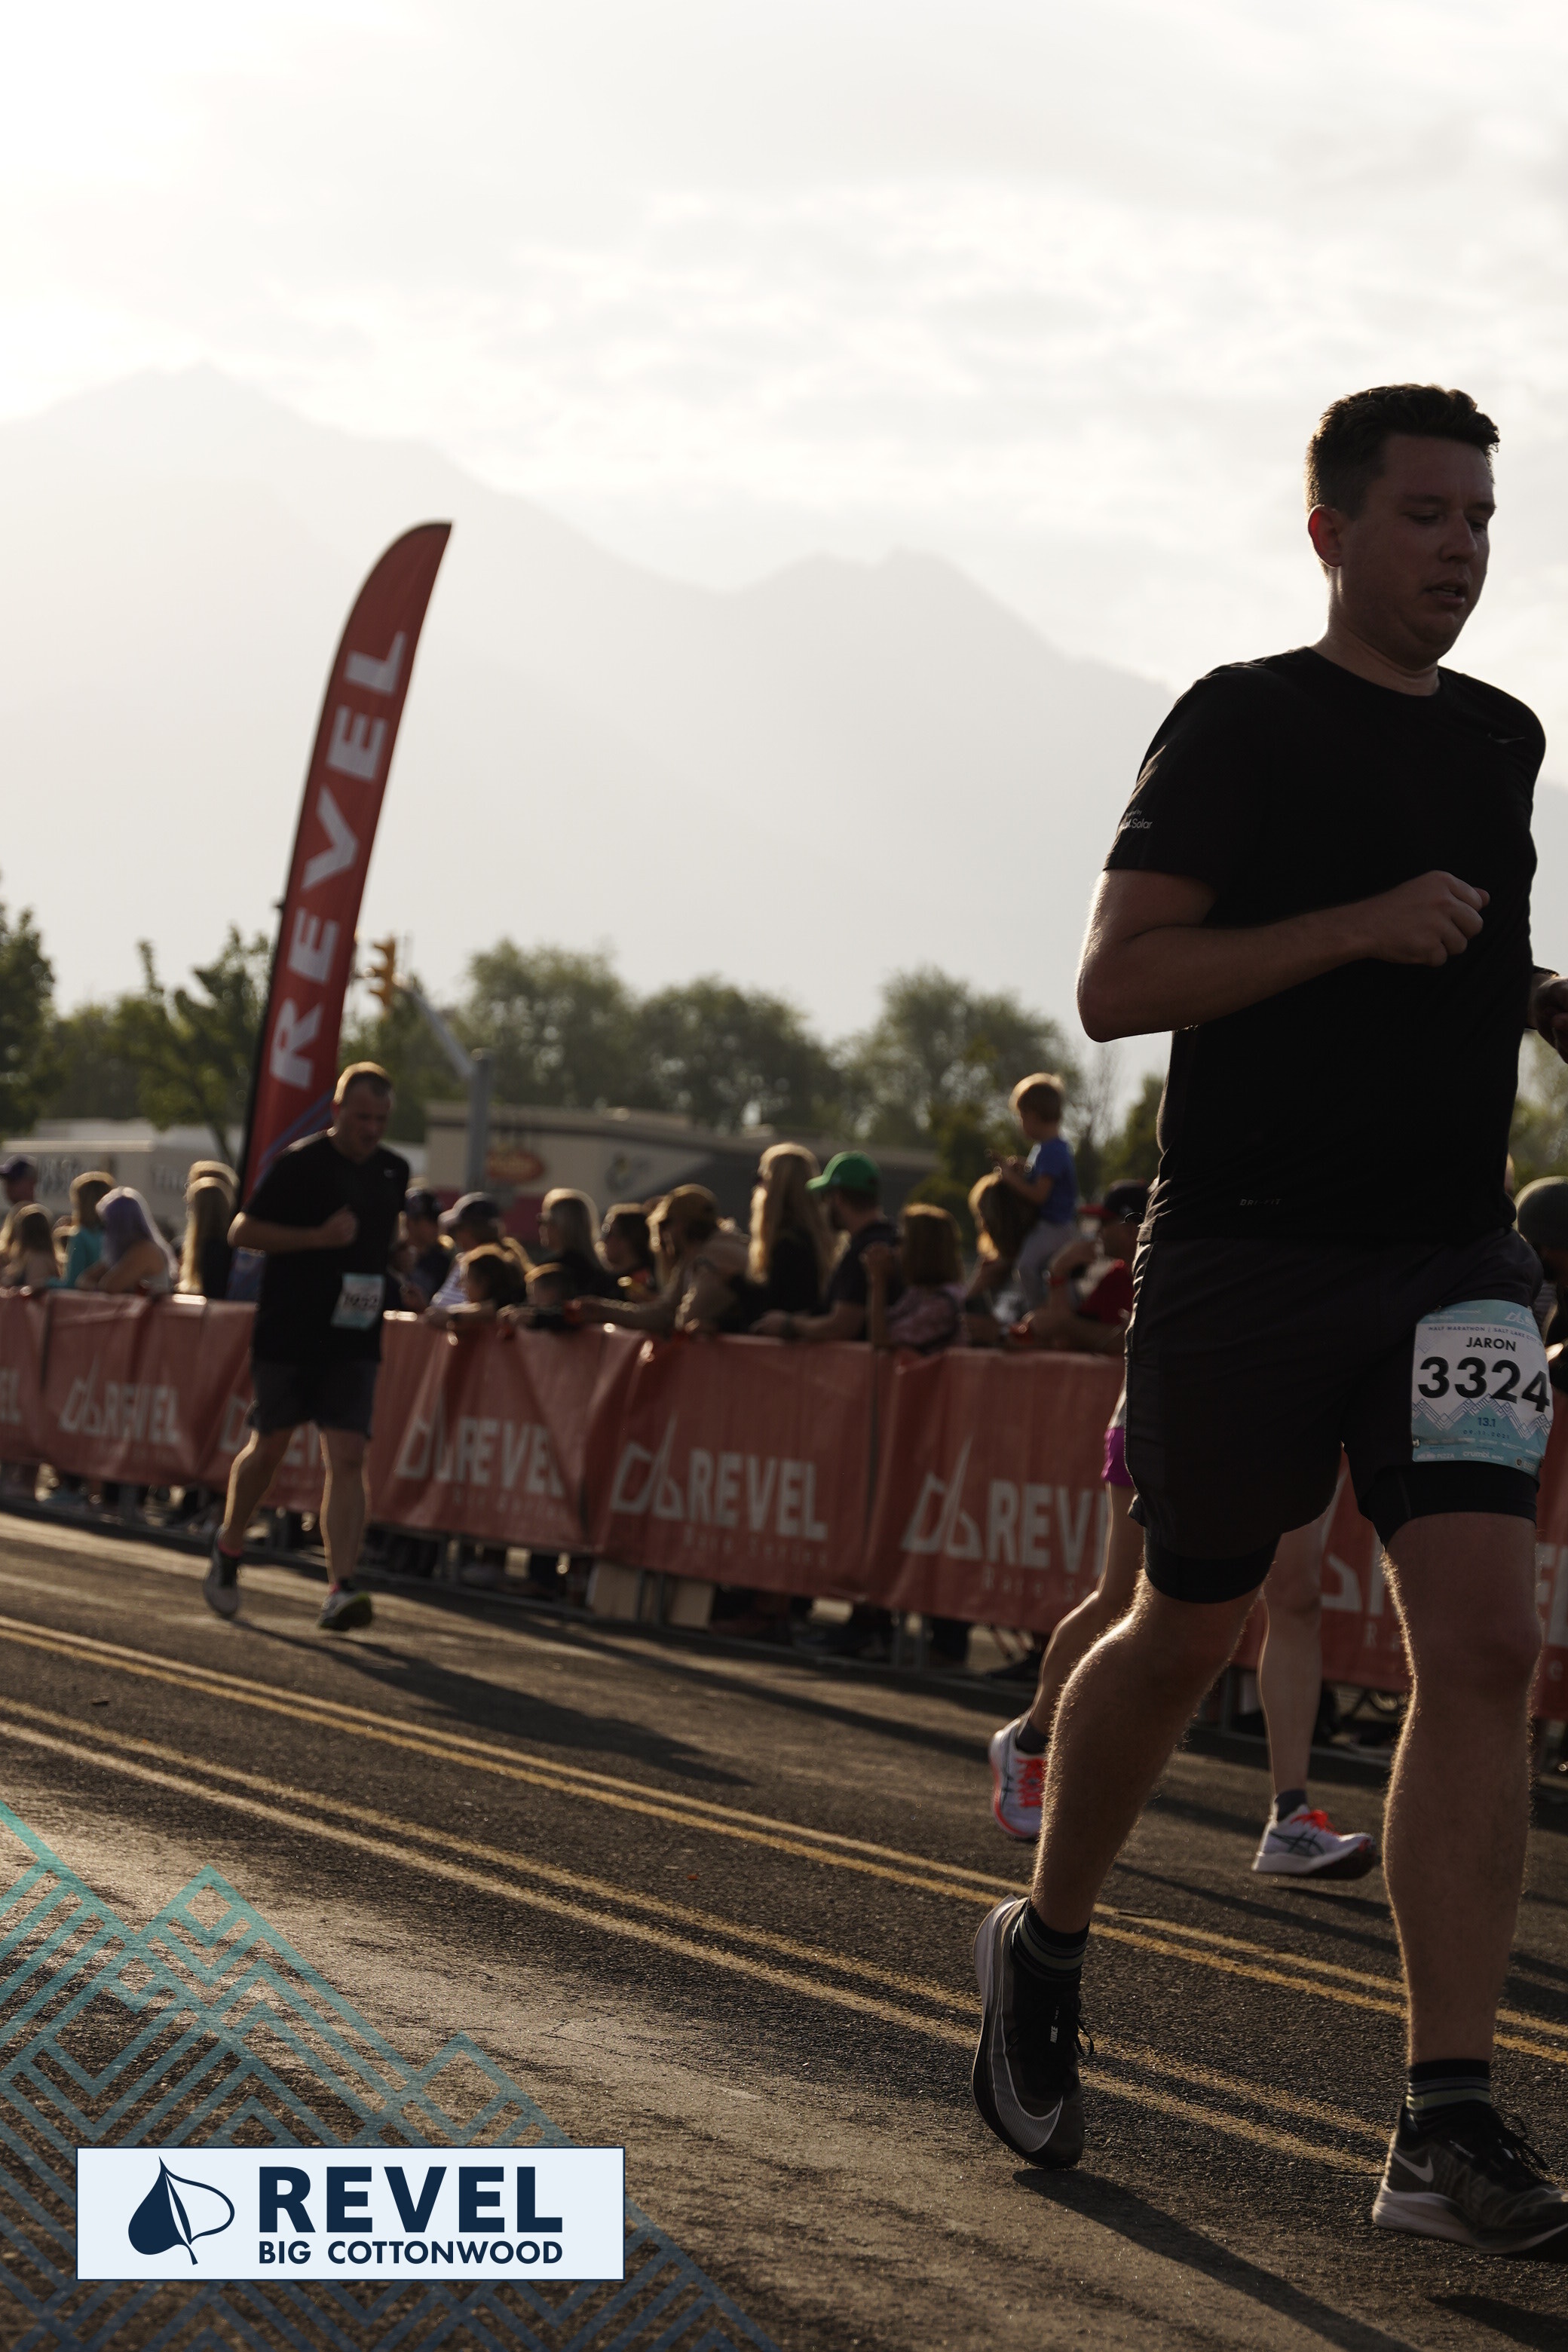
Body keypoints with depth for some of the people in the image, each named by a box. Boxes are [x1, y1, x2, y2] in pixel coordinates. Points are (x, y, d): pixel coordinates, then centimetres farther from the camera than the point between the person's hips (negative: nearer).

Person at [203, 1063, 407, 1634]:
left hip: (352, 1341, 3)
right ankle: (228, 1549, 34)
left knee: (347, 1458, -9)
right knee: (268, 1448, 9)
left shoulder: (394, 1172, 9)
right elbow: (242, 1231, -10)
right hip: (287, 1334, -3)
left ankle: (340, 1590, -15)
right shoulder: (300, 1164, -9)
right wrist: (317, 1237, -18)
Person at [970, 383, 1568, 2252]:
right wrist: (1361, 926, -21)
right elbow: (1114, 984, -12)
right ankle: (1045, 1946, 38)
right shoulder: (1244, 725, -4)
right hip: (1246, 1249, -4)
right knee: (1188, 1636, 10)